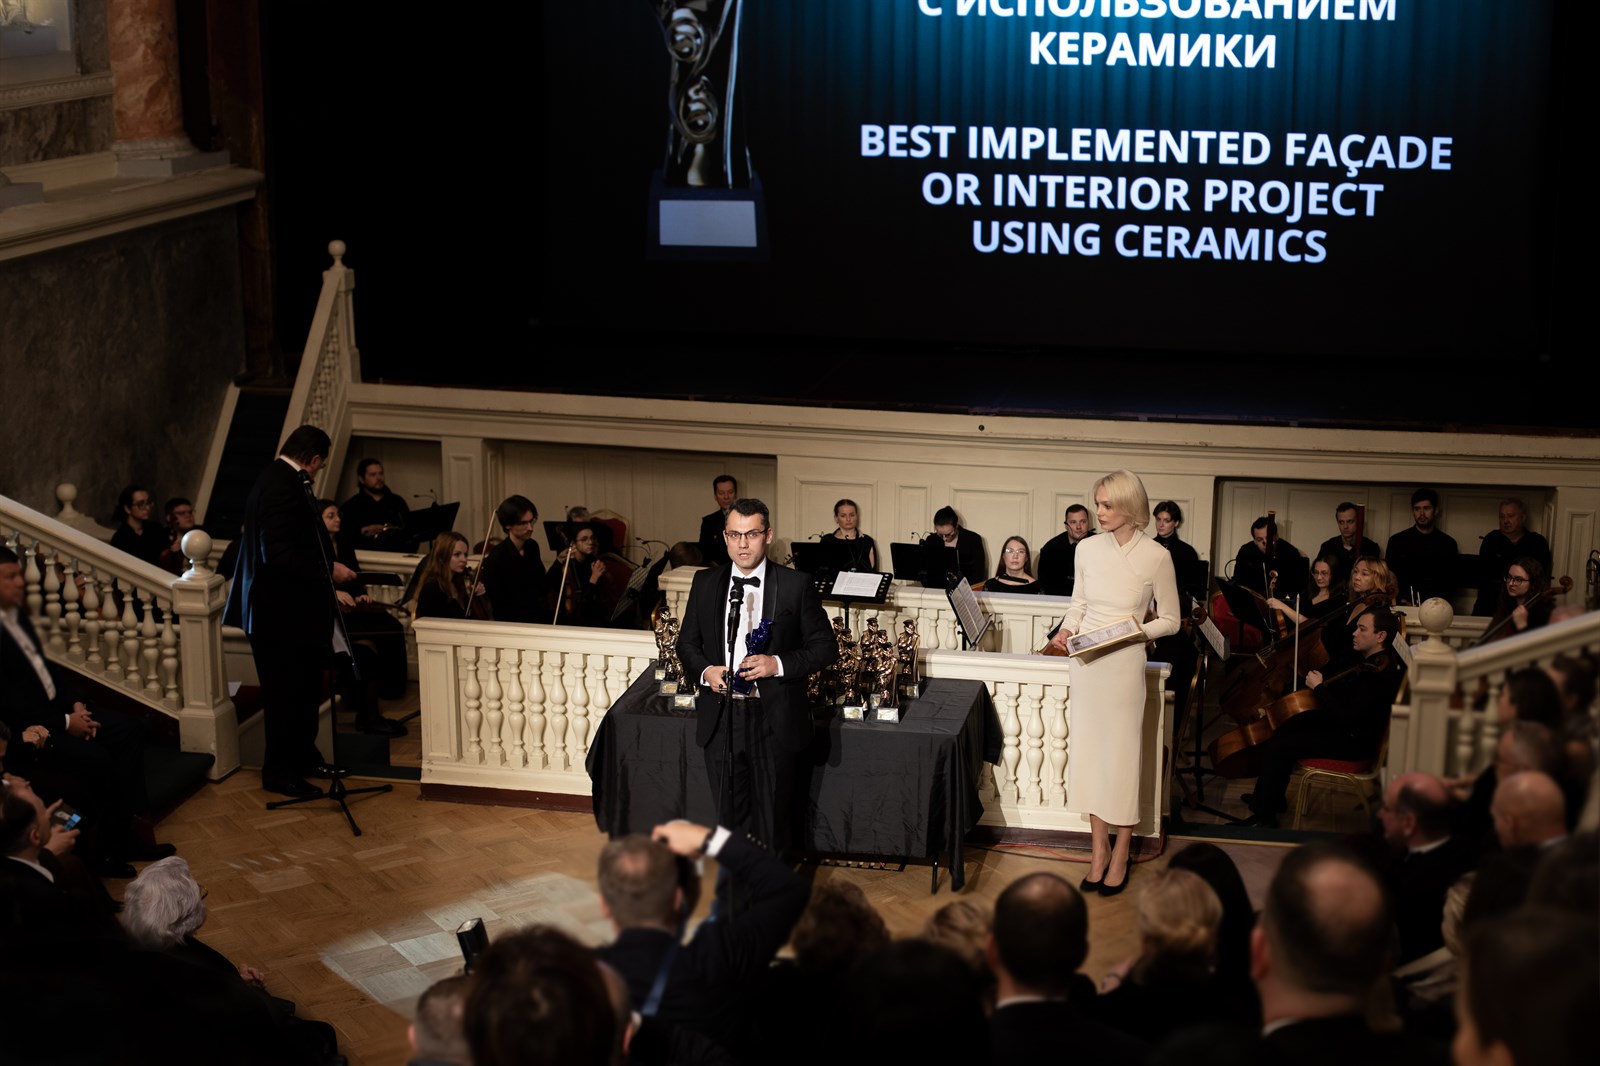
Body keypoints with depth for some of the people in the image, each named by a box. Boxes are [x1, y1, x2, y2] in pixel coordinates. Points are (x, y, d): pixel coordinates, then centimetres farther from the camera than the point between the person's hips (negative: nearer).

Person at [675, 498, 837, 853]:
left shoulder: (795, 586, -4)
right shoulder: (705, 583, 6)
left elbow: (825, 647, -1)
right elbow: (687, 642, 13)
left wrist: (779, 664, -16)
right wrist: (704, 671, -8)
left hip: (775, 725, -3)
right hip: (720, 722, 3)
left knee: (773, 823, 3)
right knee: (730, 819, 12)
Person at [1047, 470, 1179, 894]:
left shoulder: (1156, 557, -9)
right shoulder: (1088, 549, 2)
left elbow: (1170, 620, 0)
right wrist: (1067, 629, -3)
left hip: (1124, 664, -4)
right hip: (1085, 661, 4)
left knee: (1122, 752, 2)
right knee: (1089, 749, 9)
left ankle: (1120, 855, 15)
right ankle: (1098, 848, 20)